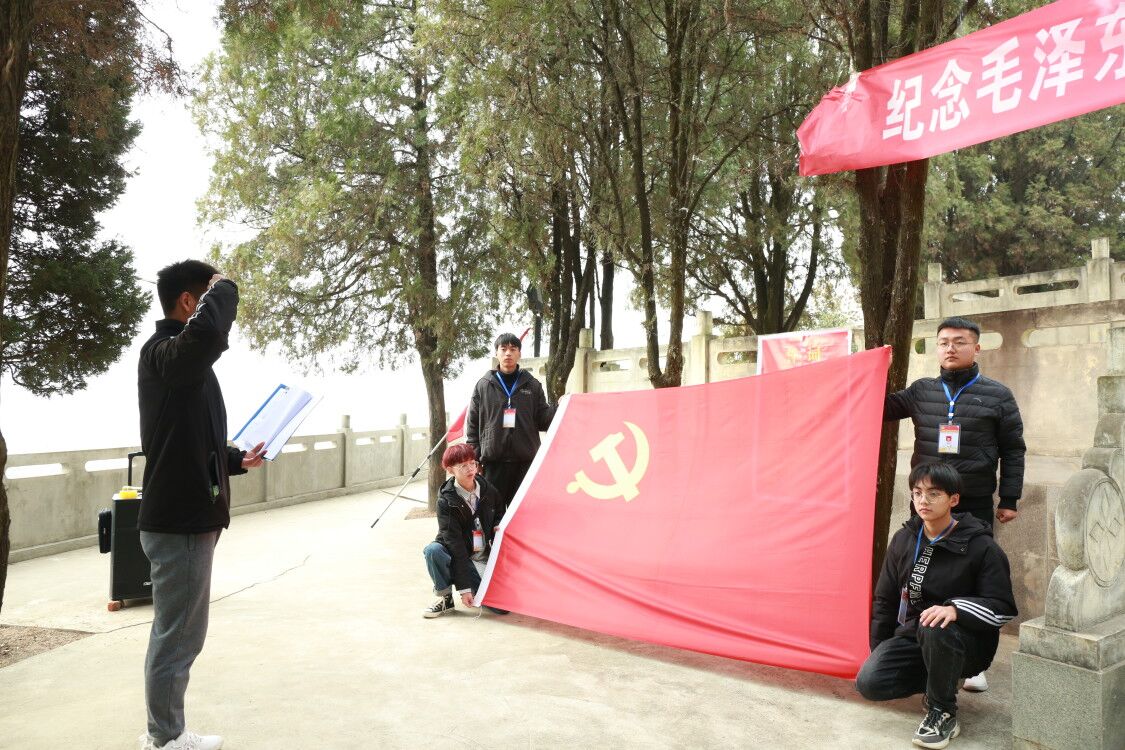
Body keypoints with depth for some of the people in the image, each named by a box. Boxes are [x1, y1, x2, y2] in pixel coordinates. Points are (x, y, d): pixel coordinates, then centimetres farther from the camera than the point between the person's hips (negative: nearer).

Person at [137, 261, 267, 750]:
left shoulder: (179, 360, 16)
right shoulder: (162, 352, -16)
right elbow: (205, 333, -41)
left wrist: (236, 461, 19)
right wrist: (224, 289, -22)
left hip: (186, 515, 10)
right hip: (179, 521, -10)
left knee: (179, 634, 19)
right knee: (176, 636, 2)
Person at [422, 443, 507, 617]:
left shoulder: (488, 489, -5)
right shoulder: (446, 500, -18)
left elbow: (500, 516, 16)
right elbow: (453, 541, -23)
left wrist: (498, 528, -11)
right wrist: (463, 588, -27)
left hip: (487, 553, 2)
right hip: (458, 553, -2)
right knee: (432, 550, -36)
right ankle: (445, 599, -13)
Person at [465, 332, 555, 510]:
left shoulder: (532, 385, 10)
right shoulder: (483, 385, 8)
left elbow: (542, 420, 6)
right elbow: (472, 424, 8)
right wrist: (474, 457, 2)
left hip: (526, 461, 1)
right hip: (493, 461, 0)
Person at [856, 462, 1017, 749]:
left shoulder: (981, 547, -11)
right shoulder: (904, 539, 4)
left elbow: (1003, 608, -14)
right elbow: (885, 600, 12)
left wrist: (955, 609, -32)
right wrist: (877, 650, 9)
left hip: (967, 643, -5)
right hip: (912, 635, 5)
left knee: (934, 629, -39)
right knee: (868, 682, -17)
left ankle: (943, 713, -13)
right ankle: (942, 680, 13)